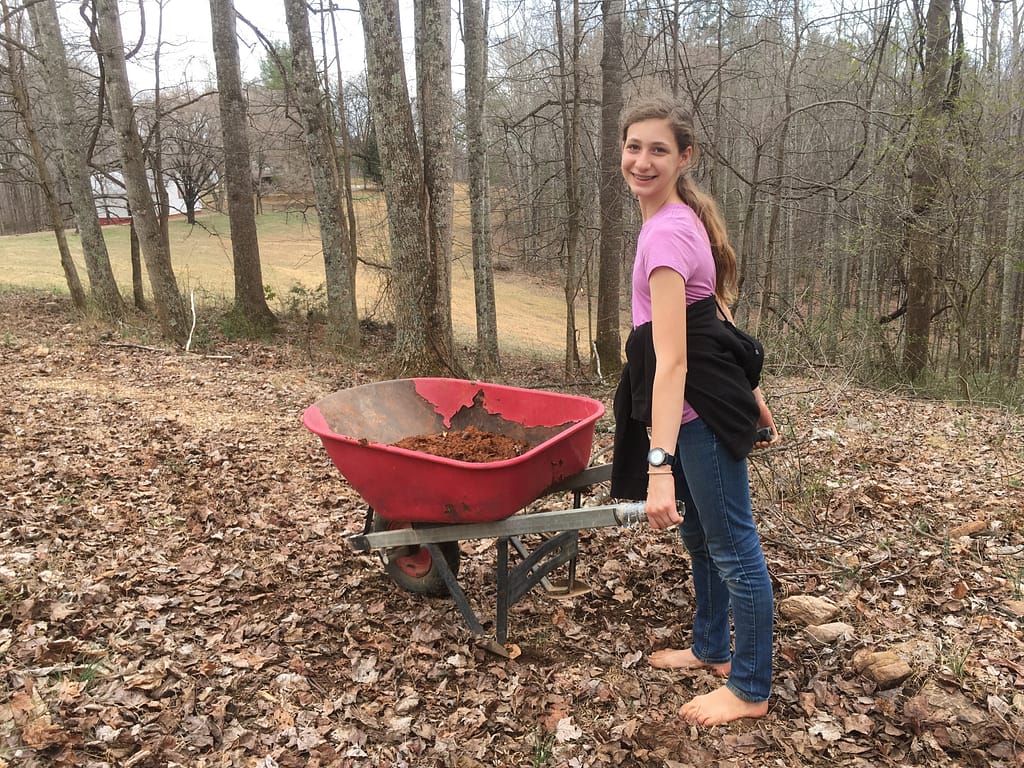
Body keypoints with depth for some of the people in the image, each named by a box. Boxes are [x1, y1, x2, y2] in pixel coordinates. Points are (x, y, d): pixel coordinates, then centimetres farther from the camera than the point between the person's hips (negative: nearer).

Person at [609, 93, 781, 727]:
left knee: (733, 546, 5)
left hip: (700, 406, -10)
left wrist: (659, 466, -31)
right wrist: (748, 388, 19)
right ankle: (713, 649, 43)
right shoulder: (683, 217, 8)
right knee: (699, 532, 23)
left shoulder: (665, 232, -22)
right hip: (709, 397, 10)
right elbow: (718, 311, 13)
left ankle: (751, 690, 24)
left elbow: (670, 359, -28)